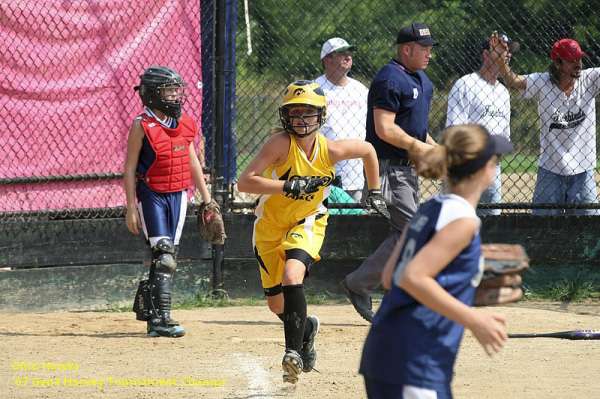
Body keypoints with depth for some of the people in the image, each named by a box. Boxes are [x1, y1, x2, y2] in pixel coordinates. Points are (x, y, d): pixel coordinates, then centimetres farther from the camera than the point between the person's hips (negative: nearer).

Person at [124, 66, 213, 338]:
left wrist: (207, 199, 19)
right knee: (164, 255, -14)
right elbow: (130, 168, -7)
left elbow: (192, 163, 19)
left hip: (178, 195, 6)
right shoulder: (142, 126, -8)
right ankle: (160, 318, -15)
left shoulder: (185, 124, 9)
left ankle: (145, 304, 25)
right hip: (152, 195, -6)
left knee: (168, 256, 7)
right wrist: (131, 208, -11)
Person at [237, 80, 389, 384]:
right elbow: (245, 182, -32)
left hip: (307, 223, -1)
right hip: (270, 226, 1)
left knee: (292, 275, -30)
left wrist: (374, 193, 11)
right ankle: (307, 328, 42)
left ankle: (294, 350, -24)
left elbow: (367, 149, 5)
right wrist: (288, 186, -39)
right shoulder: (281, 144, -24)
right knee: (277, 304, 8)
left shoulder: (331, 150, -16)